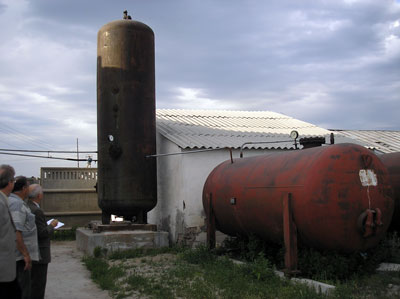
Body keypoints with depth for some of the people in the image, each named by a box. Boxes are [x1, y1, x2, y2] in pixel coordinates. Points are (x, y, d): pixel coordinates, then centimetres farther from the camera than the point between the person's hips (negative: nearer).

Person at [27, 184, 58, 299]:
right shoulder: (36, 211, -22)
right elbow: (42, 233, -22)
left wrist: (47, 225, 12)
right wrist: (52, 226, -6)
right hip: (38, 255, -9)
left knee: (32, 282, 19)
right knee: (38, 284, 0)